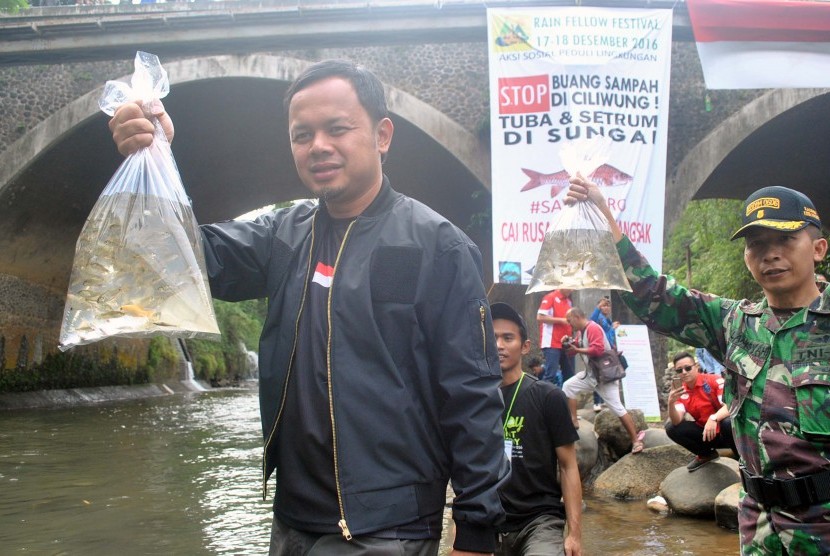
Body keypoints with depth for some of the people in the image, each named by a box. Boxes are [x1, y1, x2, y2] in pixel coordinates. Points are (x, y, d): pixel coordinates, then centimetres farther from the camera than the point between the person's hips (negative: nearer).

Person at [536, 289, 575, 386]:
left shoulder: (568, 301, 16)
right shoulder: (550, 297, -5)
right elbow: (540, 317, -15)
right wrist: (561, 320, -16)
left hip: (565, 344, 8)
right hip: (552, 344, -8)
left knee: (569, 375, 8)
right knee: (550, 375, -11)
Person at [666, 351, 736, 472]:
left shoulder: (714, 381, -16)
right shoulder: (680, 393, -3)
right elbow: (677, 422, -13)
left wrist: (713, 419, -44)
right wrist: (671, 403, -33)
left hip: (726, 431, -5)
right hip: (706, 433, 5)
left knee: (728, 422, -38)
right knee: (672, 428, -12)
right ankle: (706, 454, 10)